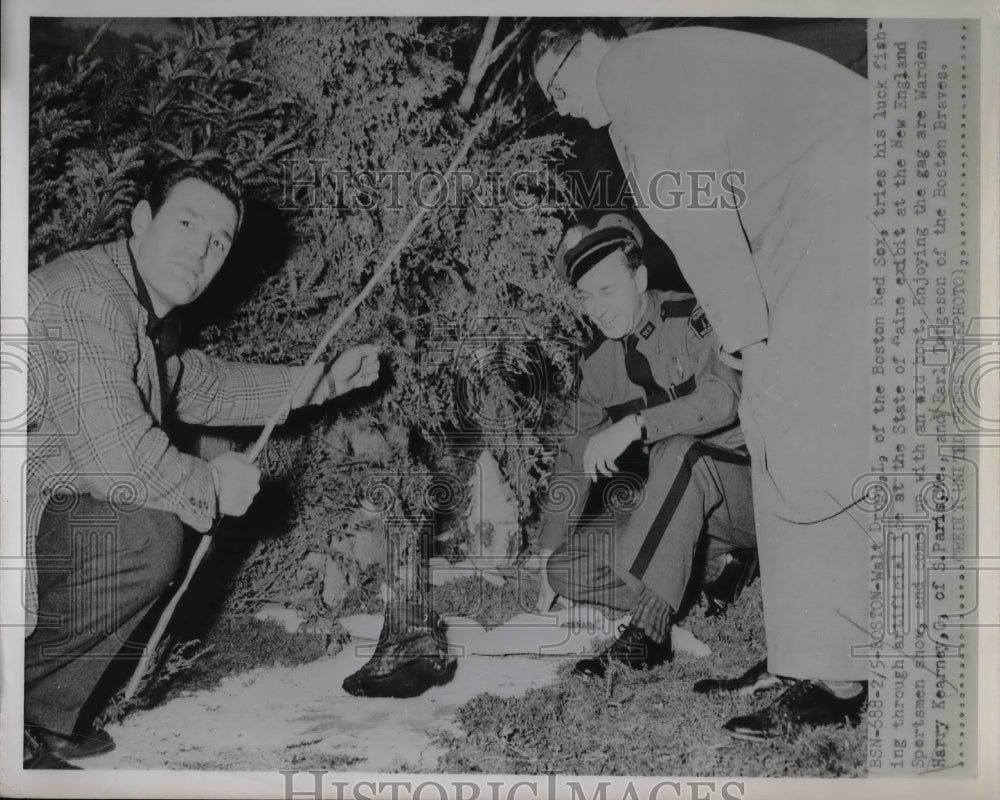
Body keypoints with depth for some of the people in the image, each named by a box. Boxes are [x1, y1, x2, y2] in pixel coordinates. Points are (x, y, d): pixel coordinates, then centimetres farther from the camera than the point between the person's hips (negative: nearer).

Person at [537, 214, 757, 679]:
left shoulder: (692, 320, -10)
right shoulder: (598, 362, 5)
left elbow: (724, 398, -28)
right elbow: (575, 457, 6)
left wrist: (635, 425, -36)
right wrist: (548, 558, 4)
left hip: (742, 489, -6)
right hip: (673, 511, 6)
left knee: (678, 453, -38)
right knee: (569, 565, -13)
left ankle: (648, 633, -34)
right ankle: (714, 566, -3)